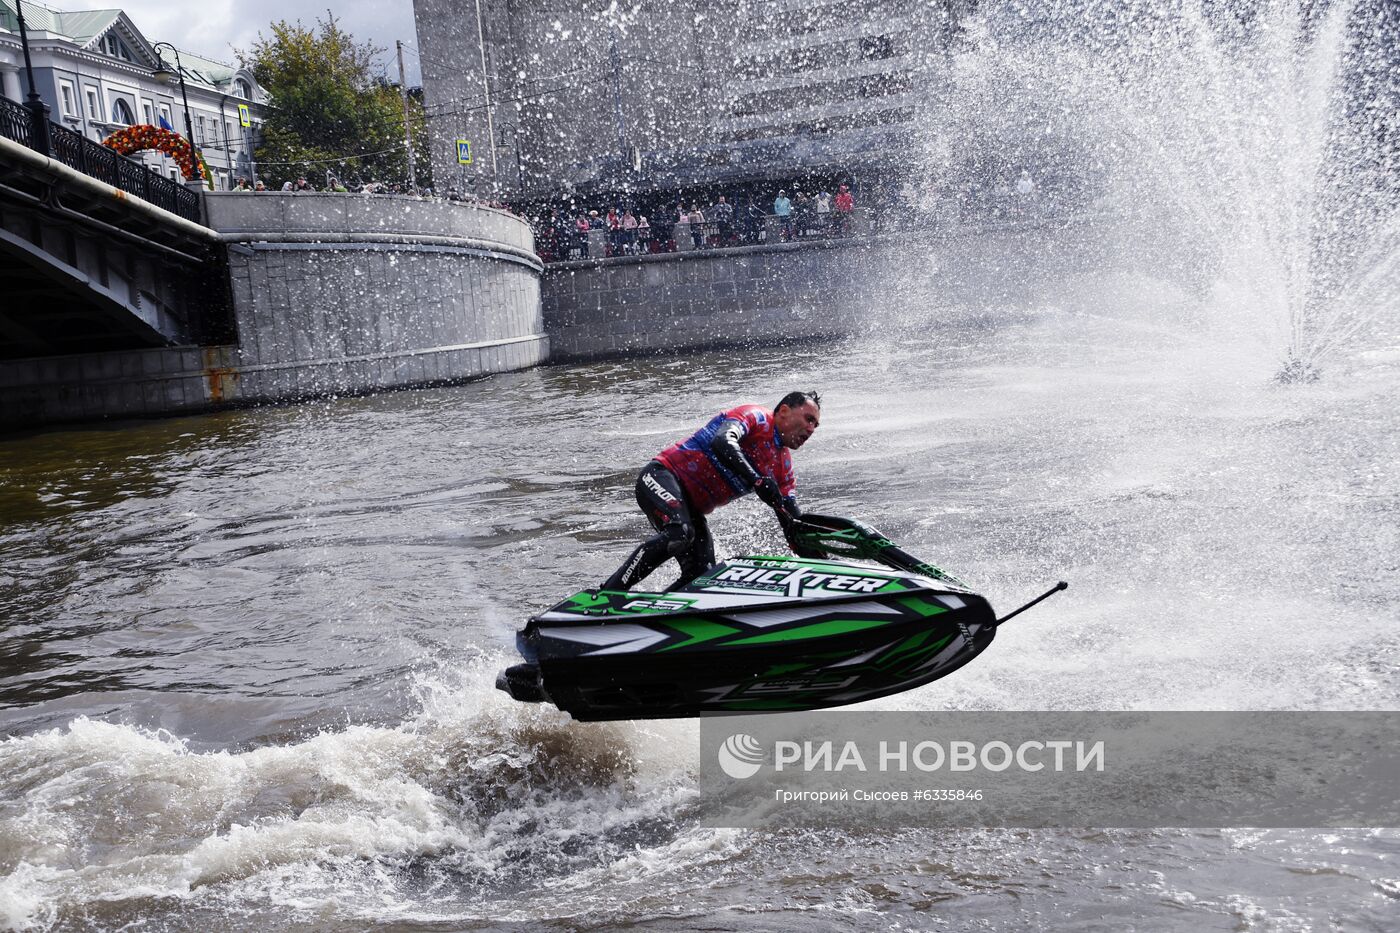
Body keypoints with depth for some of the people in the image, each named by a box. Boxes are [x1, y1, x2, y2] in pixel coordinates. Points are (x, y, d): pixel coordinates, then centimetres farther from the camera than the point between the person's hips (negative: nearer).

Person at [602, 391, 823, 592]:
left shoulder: (784, 467, 16)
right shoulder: (754, 416, -7)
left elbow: (794, 522, 13)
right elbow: (722, 443, -28)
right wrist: (758, 481, -38)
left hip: (692, 510, 9)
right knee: (680, 534, -35)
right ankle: (609, 593, -31)